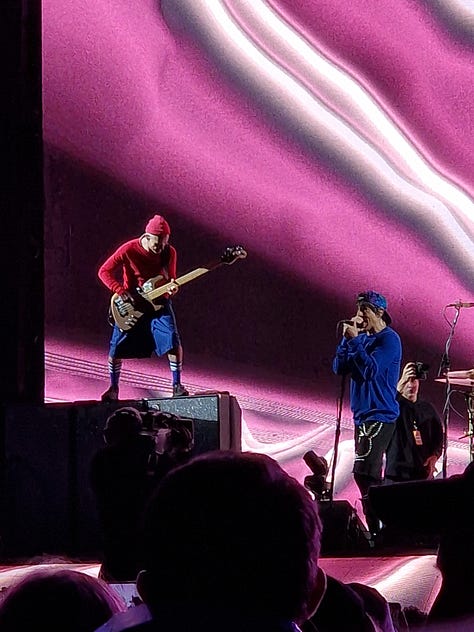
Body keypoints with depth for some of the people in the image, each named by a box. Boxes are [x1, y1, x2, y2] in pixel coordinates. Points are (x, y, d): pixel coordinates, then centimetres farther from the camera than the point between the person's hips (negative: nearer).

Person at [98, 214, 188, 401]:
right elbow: (104, 271, -8)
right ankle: (113, 388, 15)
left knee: (173, 341, -18)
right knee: (116, 348, -4)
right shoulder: (128, 250, -15)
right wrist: (120, 291, -19)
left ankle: (177, 385, -5)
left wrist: (172, 288, -19)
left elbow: (170, 280, 5)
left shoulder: (169, 253, -6)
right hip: (130, 305, -1)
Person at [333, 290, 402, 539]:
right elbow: (339, 368, 6)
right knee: (370, 476, 10)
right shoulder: (362, 338, 13)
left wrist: (354, 340, -19)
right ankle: (378, 528, 15)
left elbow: (370, 370, -21)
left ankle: (376, 529, -16)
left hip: (380, 416, -9)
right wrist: (347, 338, -4)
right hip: (362, 415, 9)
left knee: (364, 472, -17)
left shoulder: (389, 339, -10)